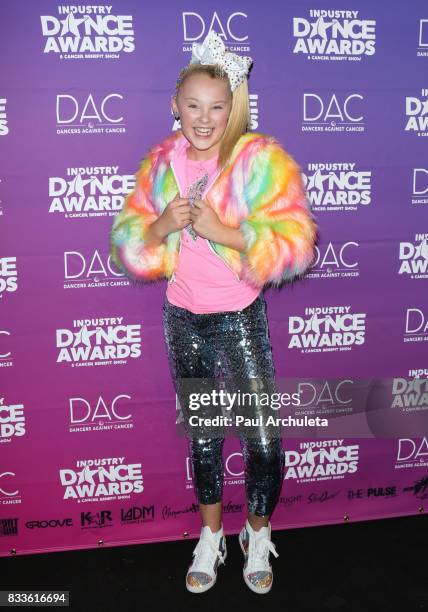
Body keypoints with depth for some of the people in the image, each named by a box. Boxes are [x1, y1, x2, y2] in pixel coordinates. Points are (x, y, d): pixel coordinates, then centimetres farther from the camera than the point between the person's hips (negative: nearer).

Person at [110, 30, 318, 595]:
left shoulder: (261, 158, -11)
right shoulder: (162, 161, 1)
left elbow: (297, 244, -18)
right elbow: (127, 239, 1)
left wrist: (225, 232, -26)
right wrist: (161, 226, -19)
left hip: (240, 317, -3)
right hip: (183, 319, 4)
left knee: (262, 437, 3)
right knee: (202, 435, 18)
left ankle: (259, 535, 33)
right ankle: (211, 536, 40)